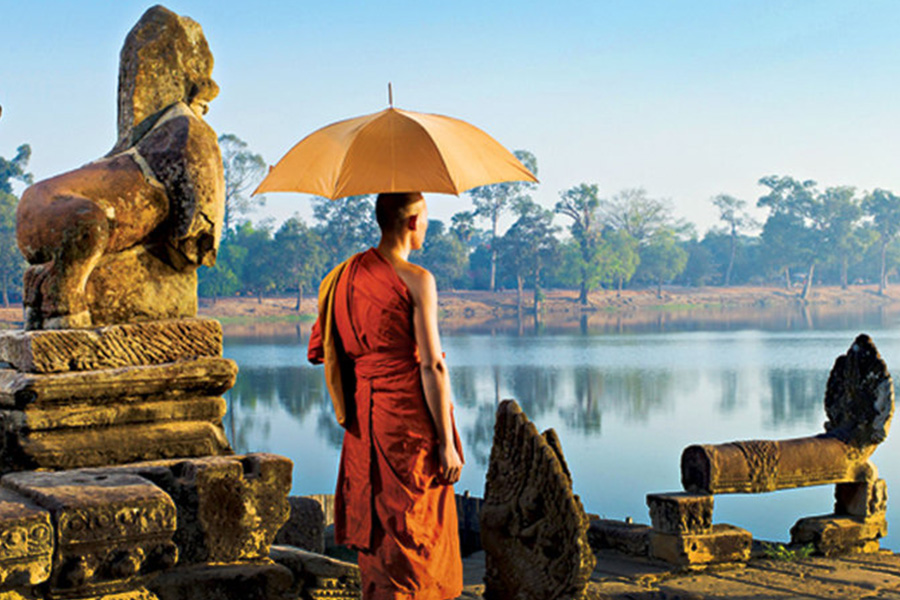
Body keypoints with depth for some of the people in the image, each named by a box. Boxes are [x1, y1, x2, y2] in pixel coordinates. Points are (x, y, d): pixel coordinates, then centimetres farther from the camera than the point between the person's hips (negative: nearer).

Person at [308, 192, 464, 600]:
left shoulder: (347, 275, 6)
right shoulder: (416, 280, -14)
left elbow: (335, 352, 11)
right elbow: (431, 366, -16)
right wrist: (446, 443, -12)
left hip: (363, 423, 7)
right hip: (409, 418, -7)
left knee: (374, 537, 17)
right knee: (416, 539, 1)